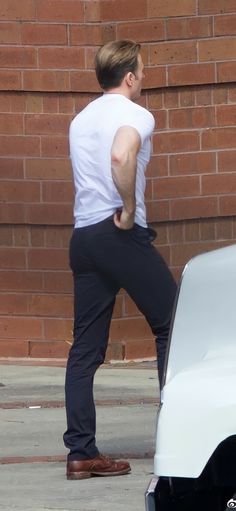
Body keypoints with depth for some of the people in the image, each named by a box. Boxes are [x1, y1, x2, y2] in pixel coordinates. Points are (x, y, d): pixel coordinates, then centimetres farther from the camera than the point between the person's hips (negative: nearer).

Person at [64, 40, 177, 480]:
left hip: (82, 237, 8)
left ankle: (81, 452, -1)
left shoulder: (81, 119, 20)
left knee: (85, 348, 5)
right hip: (121, 234, -8)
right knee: (172, 324, 4)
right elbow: (121, 156, -28)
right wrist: (130, 211, -18)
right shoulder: (134, 115, -7)